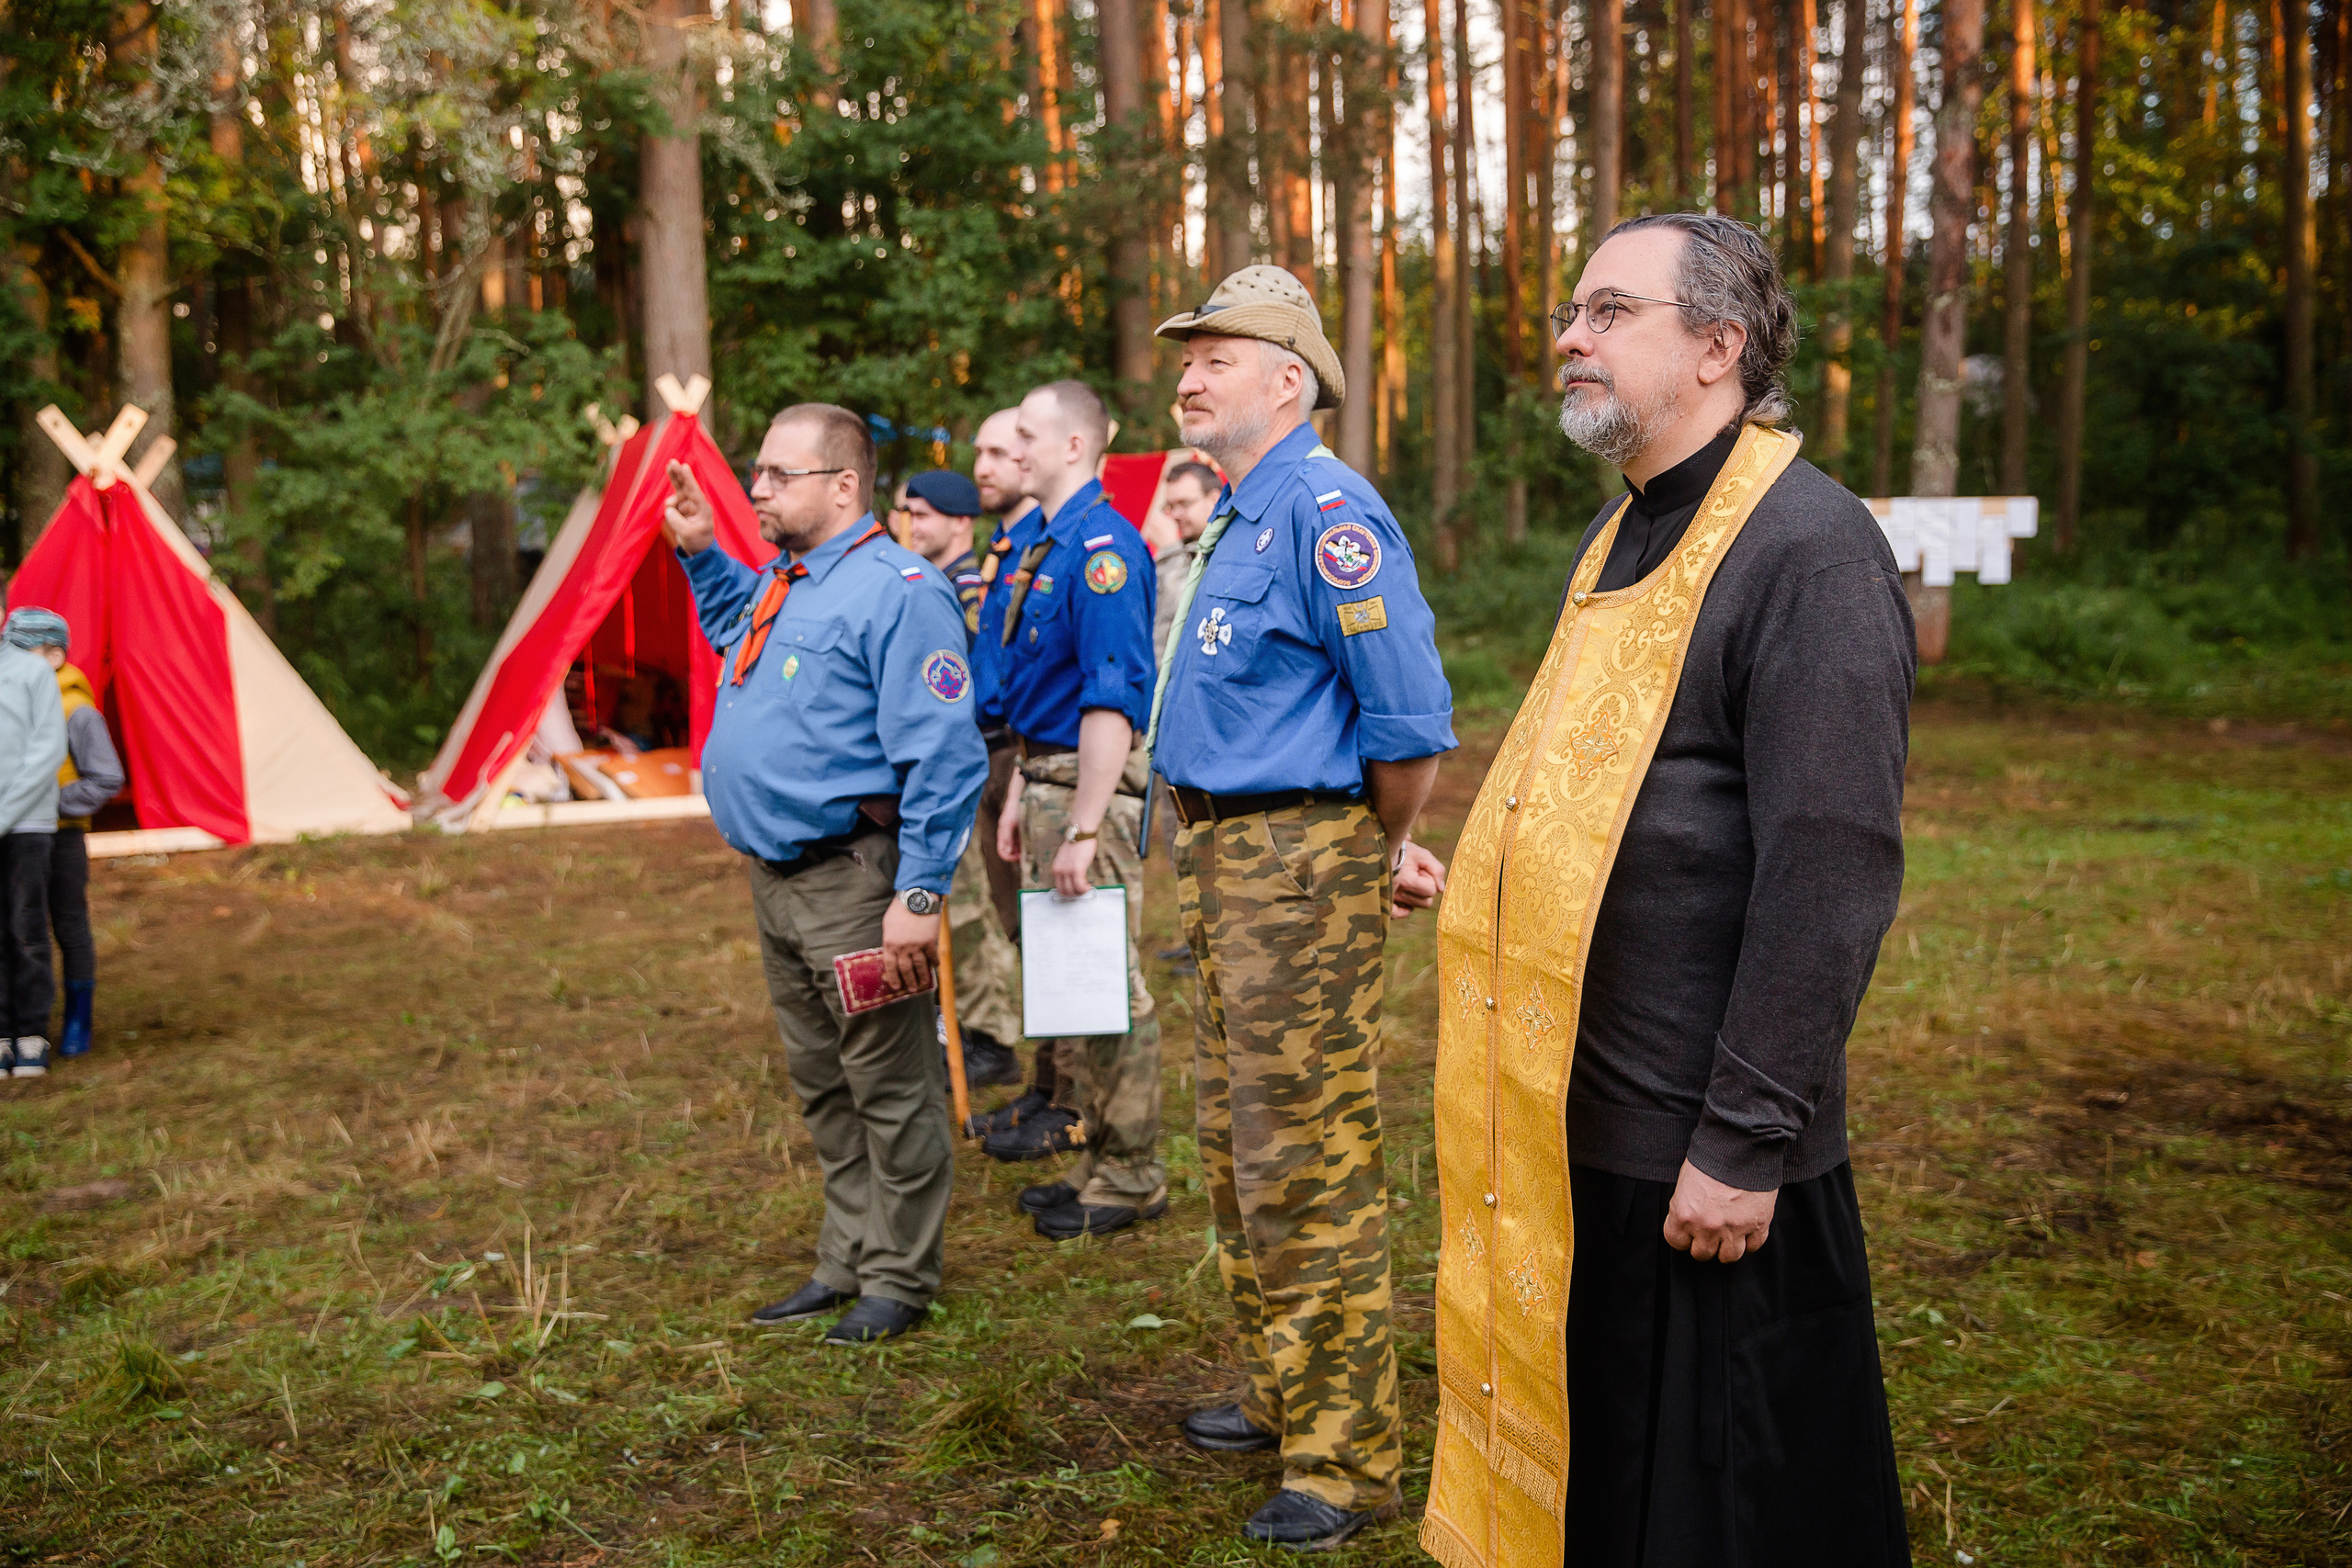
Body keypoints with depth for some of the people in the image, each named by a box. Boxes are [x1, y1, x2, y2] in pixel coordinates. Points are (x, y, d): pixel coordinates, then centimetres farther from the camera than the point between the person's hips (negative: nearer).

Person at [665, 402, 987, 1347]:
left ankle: (898, 1279, 17)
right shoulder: (779, 583, 13)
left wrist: (920, 895, -23)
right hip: (776, 879, 10)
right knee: (822, 1089, 18)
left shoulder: (898, 590, -15)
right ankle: (848, 1261, 32)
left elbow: (943, 758, -20)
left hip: (854, 880, -9)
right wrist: (701, 553, 23)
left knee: (889, 1089, 3)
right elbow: (733, 628, 40)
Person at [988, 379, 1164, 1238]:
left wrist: (1084, 829, -25)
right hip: (1048, 778, 10)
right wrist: (1020, 794, 20)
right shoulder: (1045, 546, 15)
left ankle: (1130, 1177, 11)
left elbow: (1111, 700, -23)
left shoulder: (1103, 546, -16)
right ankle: (1095, 1157, 27)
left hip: (1093, 787, -10)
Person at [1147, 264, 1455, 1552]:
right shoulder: (1236, 516, 15)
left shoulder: (1324, 509, -17)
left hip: (1300, 864, -10)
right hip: (1224, 861, 10)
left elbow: (1406, 712, -21)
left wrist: (1390, 850, -6)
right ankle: (1280, 1393, 36)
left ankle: (1344, 1459, 11)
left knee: (1309, 1164, -3)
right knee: (1239, 1145, 19)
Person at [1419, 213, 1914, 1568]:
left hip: (1702, 1161, -8)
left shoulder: (1810, 548, -15)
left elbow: (1832, 872, -21)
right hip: (1572, 1128, 8)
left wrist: (1747, 1142, -21)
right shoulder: (1623, 537, 13)